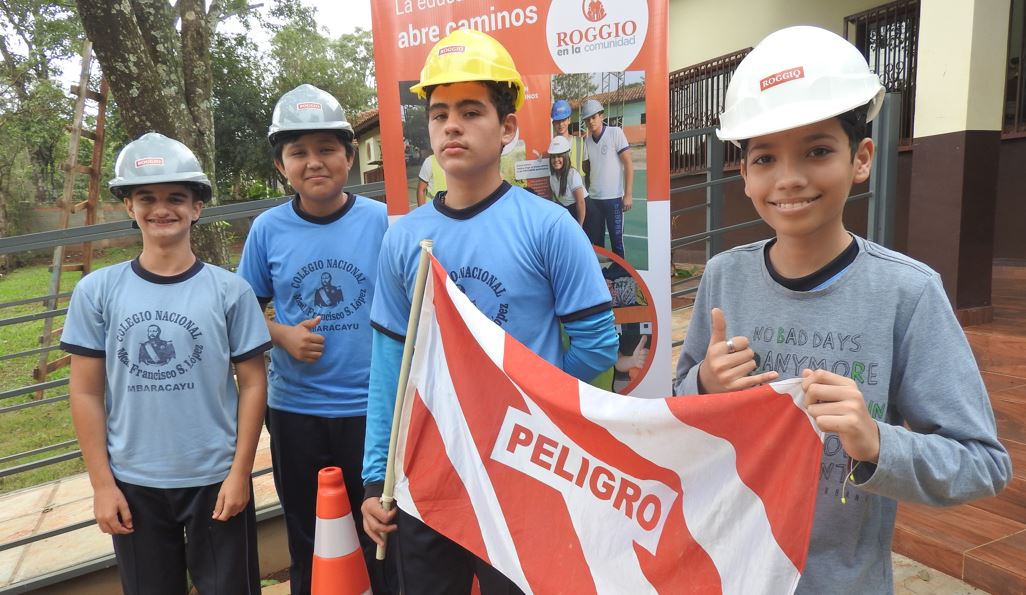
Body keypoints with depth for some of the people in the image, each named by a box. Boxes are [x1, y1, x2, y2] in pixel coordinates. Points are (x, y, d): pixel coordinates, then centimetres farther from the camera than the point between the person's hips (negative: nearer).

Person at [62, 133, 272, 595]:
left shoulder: (229, 290, -7)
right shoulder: (97, 291, -3)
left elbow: (252, 384, -4)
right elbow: (86, 393, 0)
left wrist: (240, 472, -6)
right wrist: (101, 483, -1)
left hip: (216, 479, -1)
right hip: (133, 484, 2)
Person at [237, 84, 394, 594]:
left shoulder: (381, 221, -8)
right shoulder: (268, 229, -3)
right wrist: (283, 336, -11)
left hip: (373, 408, -2)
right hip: (294, 411, 2)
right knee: (308, 547, 21)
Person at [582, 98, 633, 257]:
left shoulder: (615, 133, -3)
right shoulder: (586, 141, 9)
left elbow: (628, 164, -6)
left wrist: (628, 195, -11)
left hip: (613, 197, -4)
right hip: (593, 198, 4)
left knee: (616, 239, 0)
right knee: (595, 240, 8)